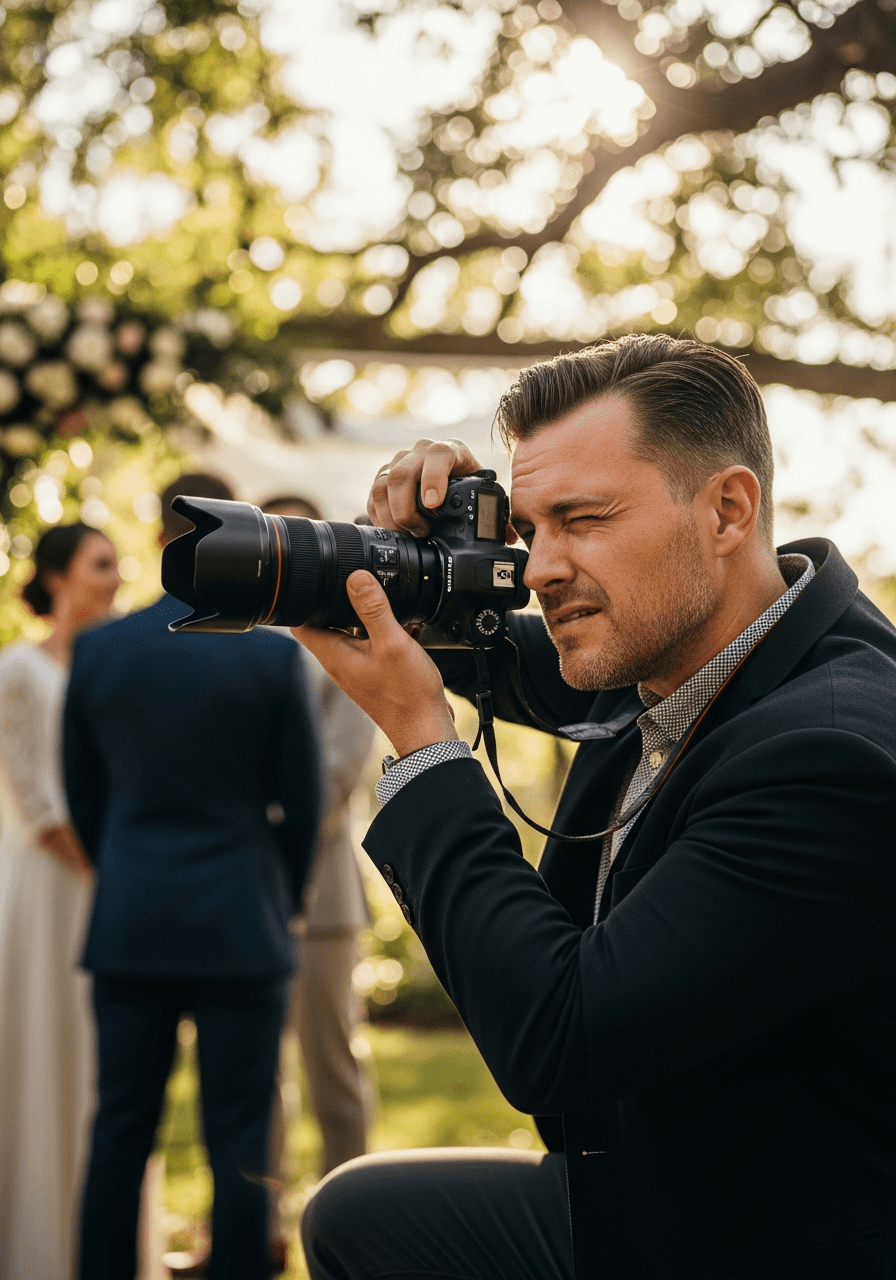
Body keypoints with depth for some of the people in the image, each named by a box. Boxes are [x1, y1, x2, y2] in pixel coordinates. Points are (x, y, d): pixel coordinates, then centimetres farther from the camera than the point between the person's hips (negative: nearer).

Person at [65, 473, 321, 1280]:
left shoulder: (98, 651, 1)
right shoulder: (274, 653, -6)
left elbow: (82, 793, 8)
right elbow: (300, 800, -1)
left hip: (129, 927, 3)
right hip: (240, 929, -2)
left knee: (121, 1132, 11)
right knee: (239, 1147, 2)